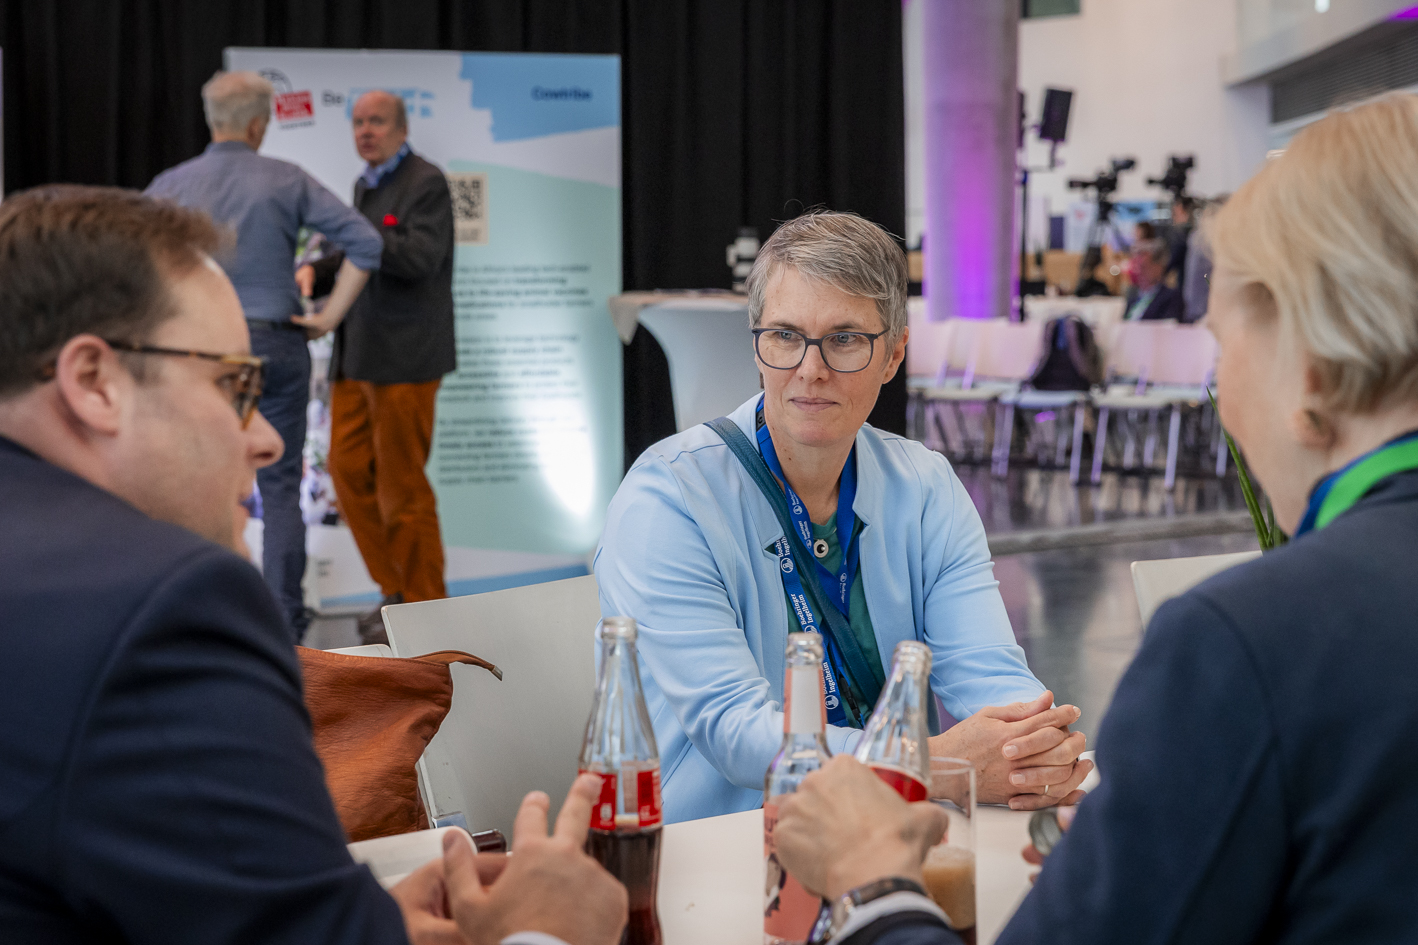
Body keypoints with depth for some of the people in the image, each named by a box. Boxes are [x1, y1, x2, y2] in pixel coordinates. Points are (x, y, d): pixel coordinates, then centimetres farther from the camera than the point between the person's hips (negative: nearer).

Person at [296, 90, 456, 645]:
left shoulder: (425, 183, -7)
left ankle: (424, 605, 7)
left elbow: (421, 257, -19)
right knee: (348, 472, 7)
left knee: (402, 485, -4)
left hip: (404, 358, -9)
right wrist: (315, 268, 3)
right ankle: (396, 589, 19)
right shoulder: (366, 185, 19)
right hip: (356, 356, 9)